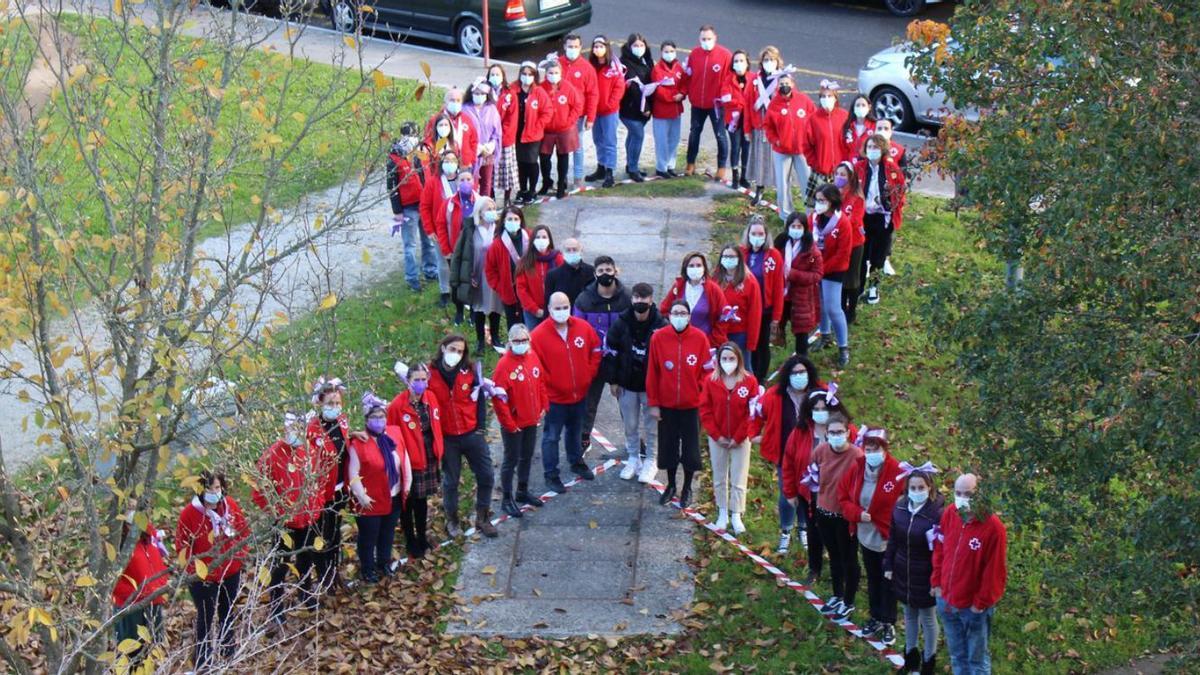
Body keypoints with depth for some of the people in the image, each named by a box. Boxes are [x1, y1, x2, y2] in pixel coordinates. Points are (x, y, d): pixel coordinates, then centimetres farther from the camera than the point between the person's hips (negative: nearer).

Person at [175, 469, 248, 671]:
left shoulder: (230, 505, -9)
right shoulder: (189, 513, -21)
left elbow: (243, 531, 5)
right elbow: (182, 545, -12)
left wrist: (240, 553, -6)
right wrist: (196, 564, -22)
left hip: (231, 572, 4)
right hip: (203, 577, -4)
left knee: (227, 612, 24)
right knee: (206, 617, 8)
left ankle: (228, 650, 46)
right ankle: (203, 661, 25)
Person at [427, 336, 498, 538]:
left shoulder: (470, 371, -4)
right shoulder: (431, 373, -8)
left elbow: (480, 399, 2)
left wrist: (481, 427, -3)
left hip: (471, 433, 2)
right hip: (446, 437, -2)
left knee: (486, 475, 4)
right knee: (450, 480, 11)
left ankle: (482, 518, 21)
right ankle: (452, 520, 27)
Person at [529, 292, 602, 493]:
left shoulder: (583, 327, -7)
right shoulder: (539, 335, -19)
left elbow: (595, 350, 6)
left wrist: (588, 375, 2)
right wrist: (548, 384, -12)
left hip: (580, 394, 4)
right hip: (554, 398, -4)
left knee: (575, 432, 24)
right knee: (552, 437, 6)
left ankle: (576, 462, 45)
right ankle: (551, 475, 16)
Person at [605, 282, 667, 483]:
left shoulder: (661, 325, -12)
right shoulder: (621, 323, -6)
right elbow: (610, 352, 2)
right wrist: (614, 381, 1)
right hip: (627, 383, 2)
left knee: (651, 425, 8)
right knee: (630, 424, 13)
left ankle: (650, 461, 23)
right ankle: (633, 459, 29)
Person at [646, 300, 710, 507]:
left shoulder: (700, 338, -10)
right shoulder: (658, 337, -9)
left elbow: (706, 372, -6)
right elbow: (652, 373, -4)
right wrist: (653, 403, -3)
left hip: (692, 405, -1)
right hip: (666, 404, 1)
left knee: (690, 447, 9)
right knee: (668, 445, 13)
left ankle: (687, 488, 26)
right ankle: (671, 485, 32)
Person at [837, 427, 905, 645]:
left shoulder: (897, 472, -21)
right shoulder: (856, 469, -6)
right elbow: (843, 495, 4)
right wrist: (858, 514, -13)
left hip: (888, 538, -5)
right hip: (866, 535, 5)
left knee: (888, 581, 9)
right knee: (872, 579, 21)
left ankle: (888, 623, 24)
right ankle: (876, 618, 37)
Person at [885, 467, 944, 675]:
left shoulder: (937, 513, -23)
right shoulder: (899, 508, -6)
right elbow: (893, 540, 6)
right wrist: (888, 565, 8)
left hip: (925, 577, -5)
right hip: (903, 573, 5)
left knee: (927, 618, 13)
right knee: (909, 614, 22)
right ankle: (910, 654, 41)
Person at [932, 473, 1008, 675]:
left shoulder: (993, 527, -21)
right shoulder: (949, 514, -5)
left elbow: (994, 571, -16)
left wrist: (981, 603, -13)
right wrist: (937, 582, 5)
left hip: (974, 606, -5)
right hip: (946, 600, 5)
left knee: (977, 658, 11)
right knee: (957, 655, 21)